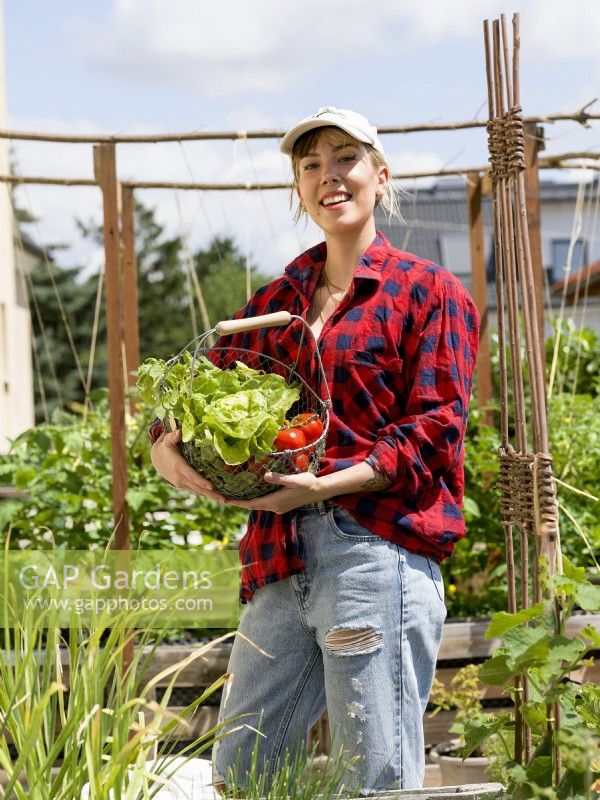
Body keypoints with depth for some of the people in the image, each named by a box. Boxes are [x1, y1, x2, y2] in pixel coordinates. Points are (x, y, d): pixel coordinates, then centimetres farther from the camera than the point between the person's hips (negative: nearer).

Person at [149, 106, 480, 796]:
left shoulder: (428, 291, 4)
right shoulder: (274, 302, 20)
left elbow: (437, 428, -6)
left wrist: (329, 484, -17)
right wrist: (167, 446, -7)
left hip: (379, 552, -6)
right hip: (282, 559, 6)